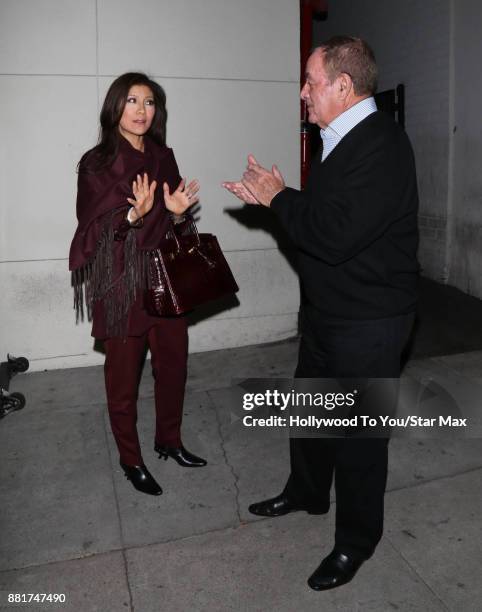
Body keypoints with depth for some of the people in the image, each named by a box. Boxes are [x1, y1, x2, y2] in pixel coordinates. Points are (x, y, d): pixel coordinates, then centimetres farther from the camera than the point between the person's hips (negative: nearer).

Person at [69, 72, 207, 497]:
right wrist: (135, 214, -27)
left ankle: (169, 441, 35)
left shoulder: (163, 158, 8)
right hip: (122, 284, -5)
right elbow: (93, 231, -11)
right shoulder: (97, 163, -7)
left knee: (173, 365, 13)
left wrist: (178, 211, -10)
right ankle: (131, 459, 26)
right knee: (124, 375, 7)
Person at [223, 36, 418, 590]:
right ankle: (307, 493, 48)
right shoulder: (340, 139, 9)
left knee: (359, 433, 7)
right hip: (325, 312, 9)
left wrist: (279, 197, -16)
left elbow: (334, 234, -30)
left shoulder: (382, 145, -21)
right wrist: (269, 197, 1)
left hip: (366, 325, -9)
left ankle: (356, 540, 30)